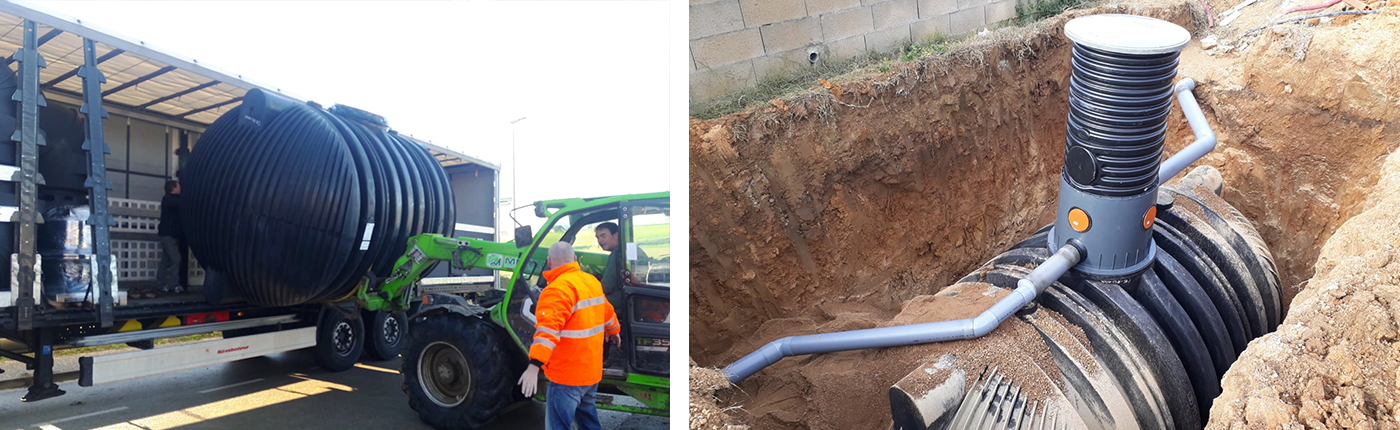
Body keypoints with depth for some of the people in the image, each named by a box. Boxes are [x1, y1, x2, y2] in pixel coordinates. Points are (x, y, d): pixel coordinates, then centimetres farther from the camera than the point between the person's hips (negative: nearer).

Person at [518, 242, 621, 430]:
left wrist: (534, 366, -37)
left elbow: (548, 328, -31)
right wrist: (614, 332, 43)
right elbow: (607, 312, 24)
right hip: (592, 371, 9)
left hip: (567, 375, -9)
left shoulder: (558, 288, -19)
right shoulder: (592, 281, 8)